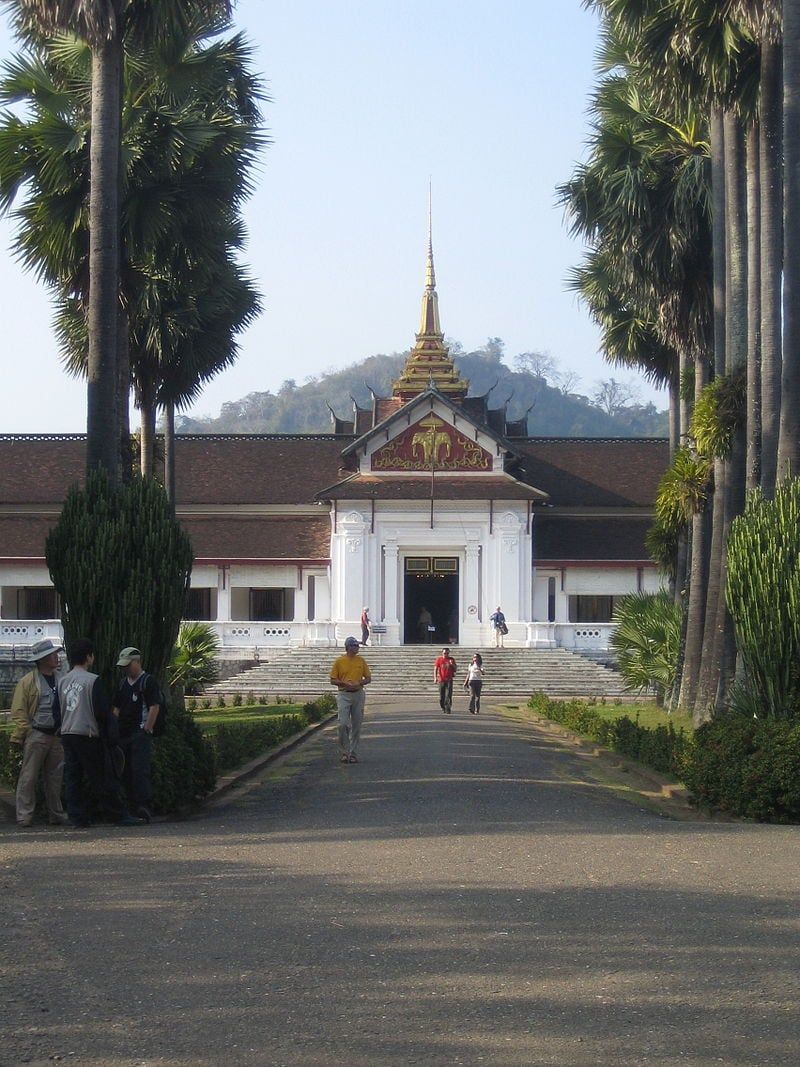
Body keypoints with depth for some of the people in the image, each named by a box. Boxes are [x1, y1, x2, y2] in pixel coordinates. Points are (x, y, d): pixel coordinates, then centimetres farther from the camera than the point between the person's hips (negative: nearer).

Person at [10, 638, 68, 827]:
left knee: (55, 778, 10)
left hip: (57, 736, 5)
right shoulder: (28, 681, -2)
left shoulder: (61, 680, 13)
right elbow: (18, 712, -4)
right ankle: (24, 816, -4)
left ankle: (56, 815, 16)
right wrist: (27, 733, -11)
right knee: (29, 777, -5)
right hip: (36, 735, -5)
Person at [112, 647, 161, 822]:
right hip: (123, 734, 7)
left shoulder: (148, 681, -3)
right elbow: (116, 708, 22)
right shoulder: (123, 684, 19)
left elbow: (154, 707, -10)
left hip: (141, 733, -7)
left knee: (140, 770, -15)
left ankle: (144, 806, -19)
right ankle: (133, 807, 11)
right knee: (127, 772, 7)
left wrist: (146, 730, -15)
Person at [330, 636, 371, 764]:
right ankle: (344, 752, 0)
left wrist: (359, 683, -9)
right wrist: (346, 683, -14)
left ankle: (353, 753, 12)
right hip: (344, 695, -3)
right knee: (343, 724, -12)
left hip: (358, 695, 3)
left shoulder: (361, 661, 8)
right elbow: (333, 680, 2)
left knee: (356, 725, 4)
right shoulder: (339, 661, 0)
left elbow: (368, 678, 11)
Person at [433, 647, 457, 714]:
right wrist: (435, 677, -11)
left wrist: (452, 664, -9)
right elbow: (435, 669, 2)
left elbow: (455, 669, 11)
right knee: (441, 696, 4)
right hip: (441, 680, 0)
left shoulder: (451, 659, 8)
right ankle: (443, 708, 24)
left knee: (448, 696, -10)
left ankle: (448, 710, -10)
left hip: (449, 680, 0)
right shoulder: (439, 659, 5)